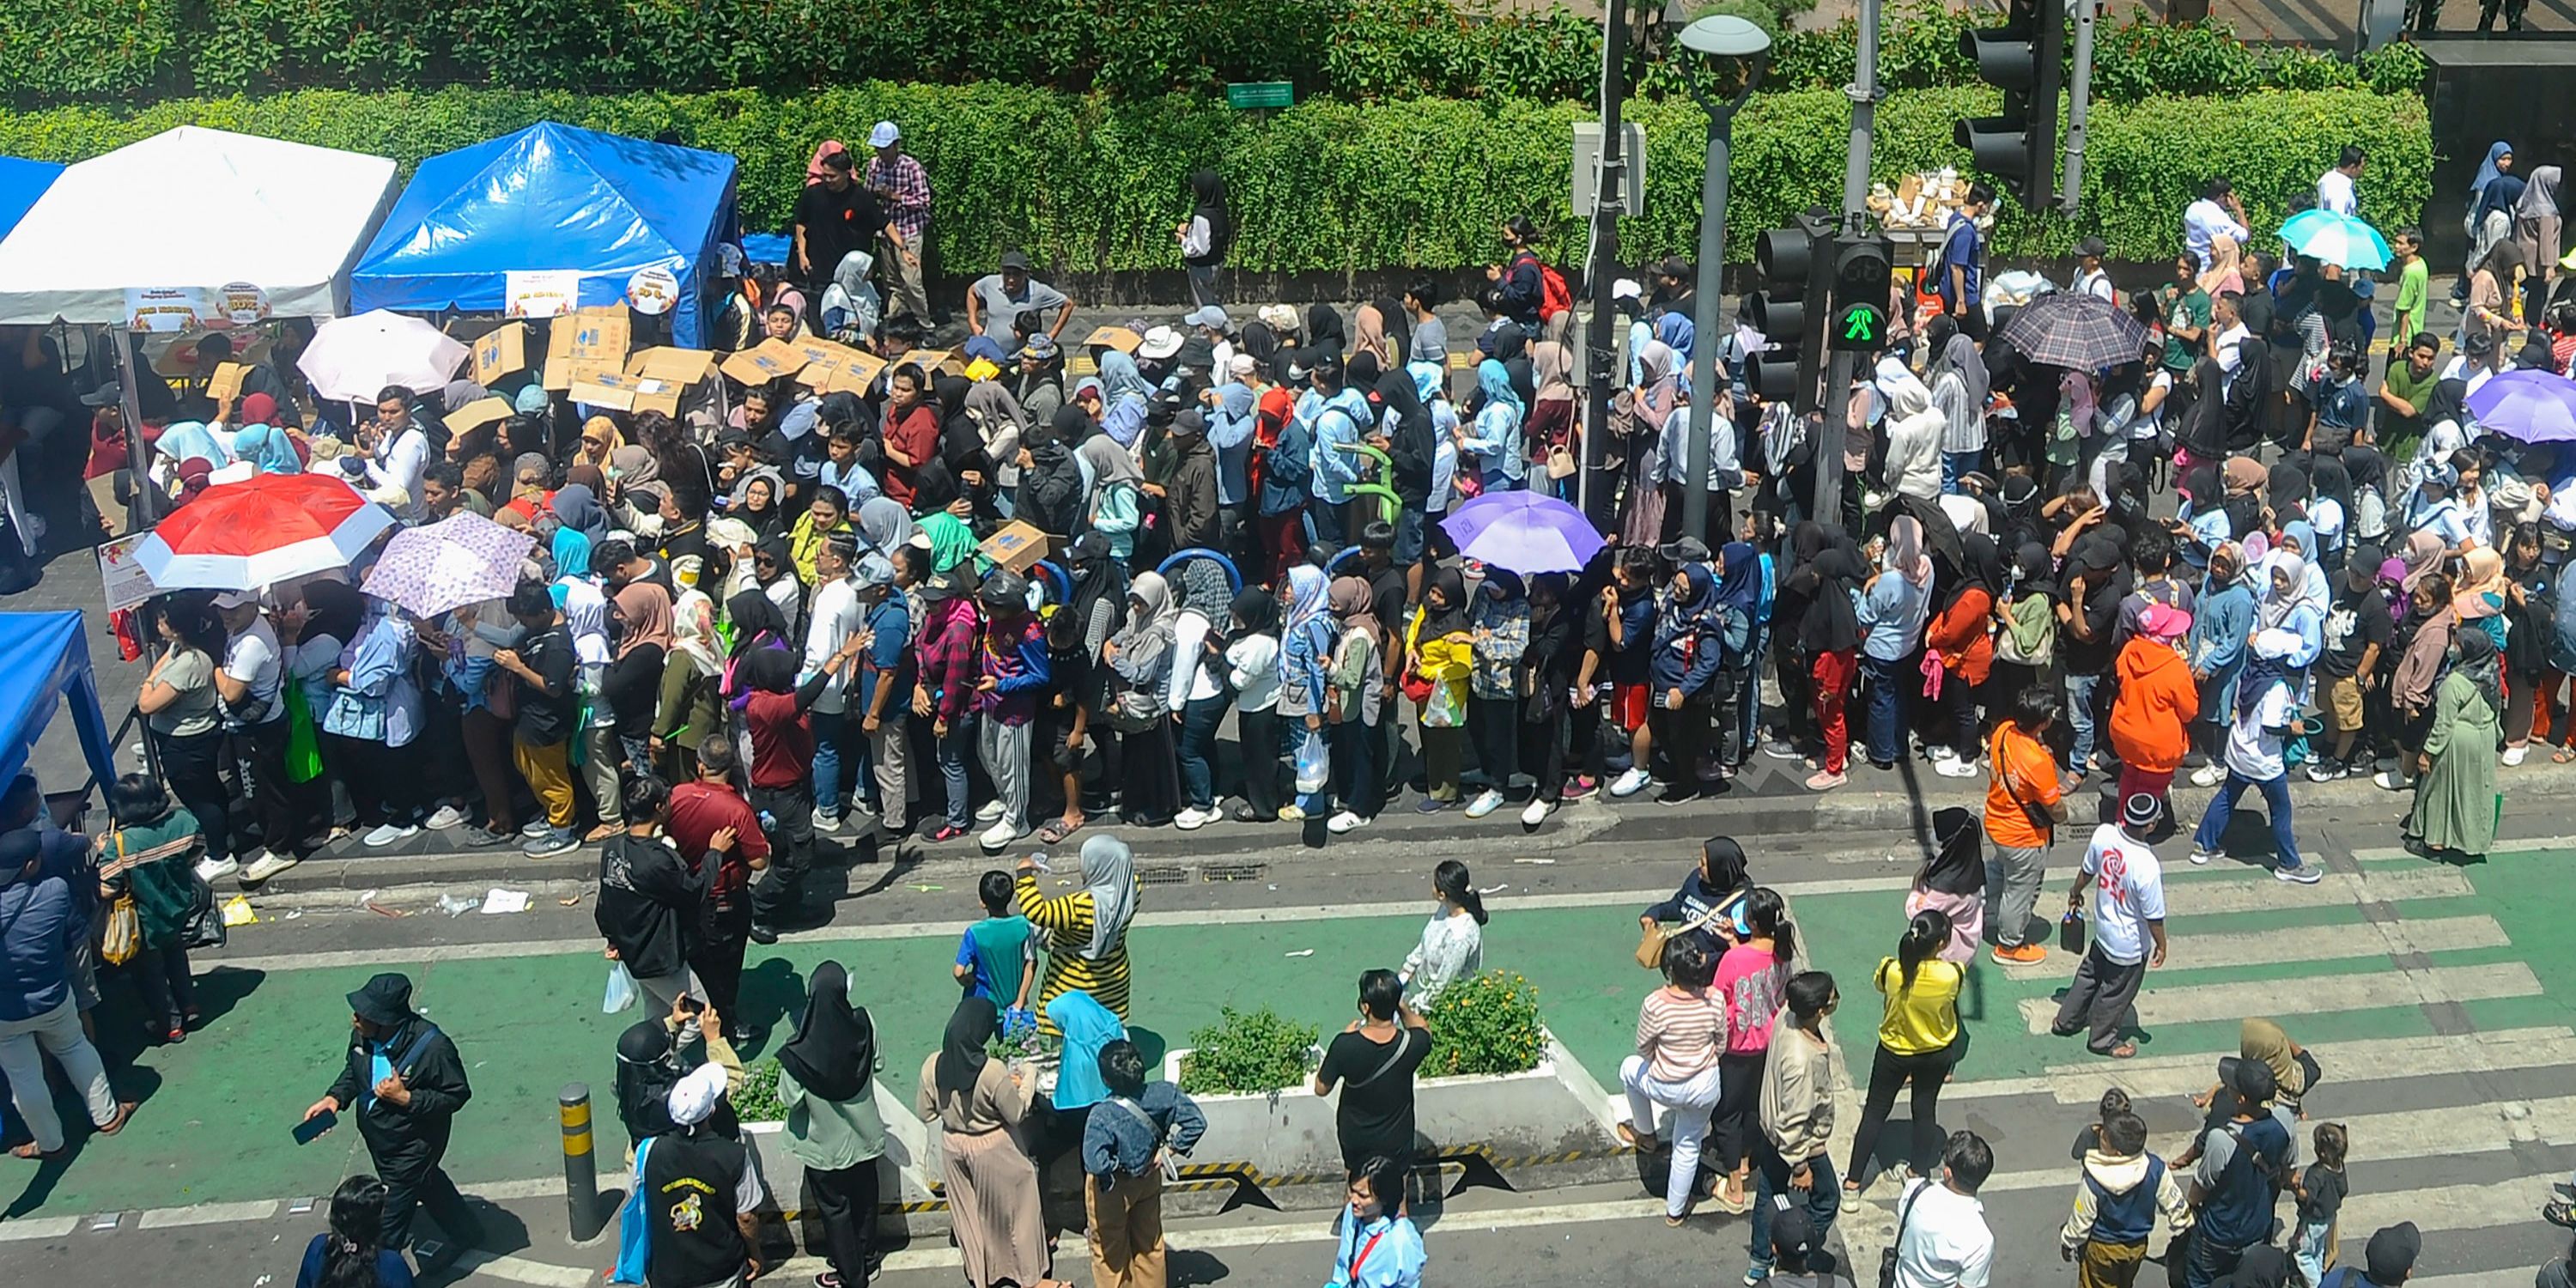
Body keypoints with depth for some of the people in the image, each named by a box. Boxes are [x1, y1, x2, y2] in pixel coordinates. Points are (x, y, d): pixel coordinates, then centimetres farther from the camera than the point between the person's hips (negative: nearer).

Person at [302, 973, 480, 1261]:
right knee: (427, 1182, 30)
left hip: (411, 1147, -7)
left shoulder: (432, 1047, -34)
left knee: (388, 1228, 4)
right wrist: (336, 1097, -11)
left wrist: (406, 1098, -31)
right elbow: (353, 1069, 6)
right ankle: (465, 1232, 55)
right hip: (377, 1139, 8)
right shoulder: (363, 1035, -16)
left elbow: (457, 1095, -22)